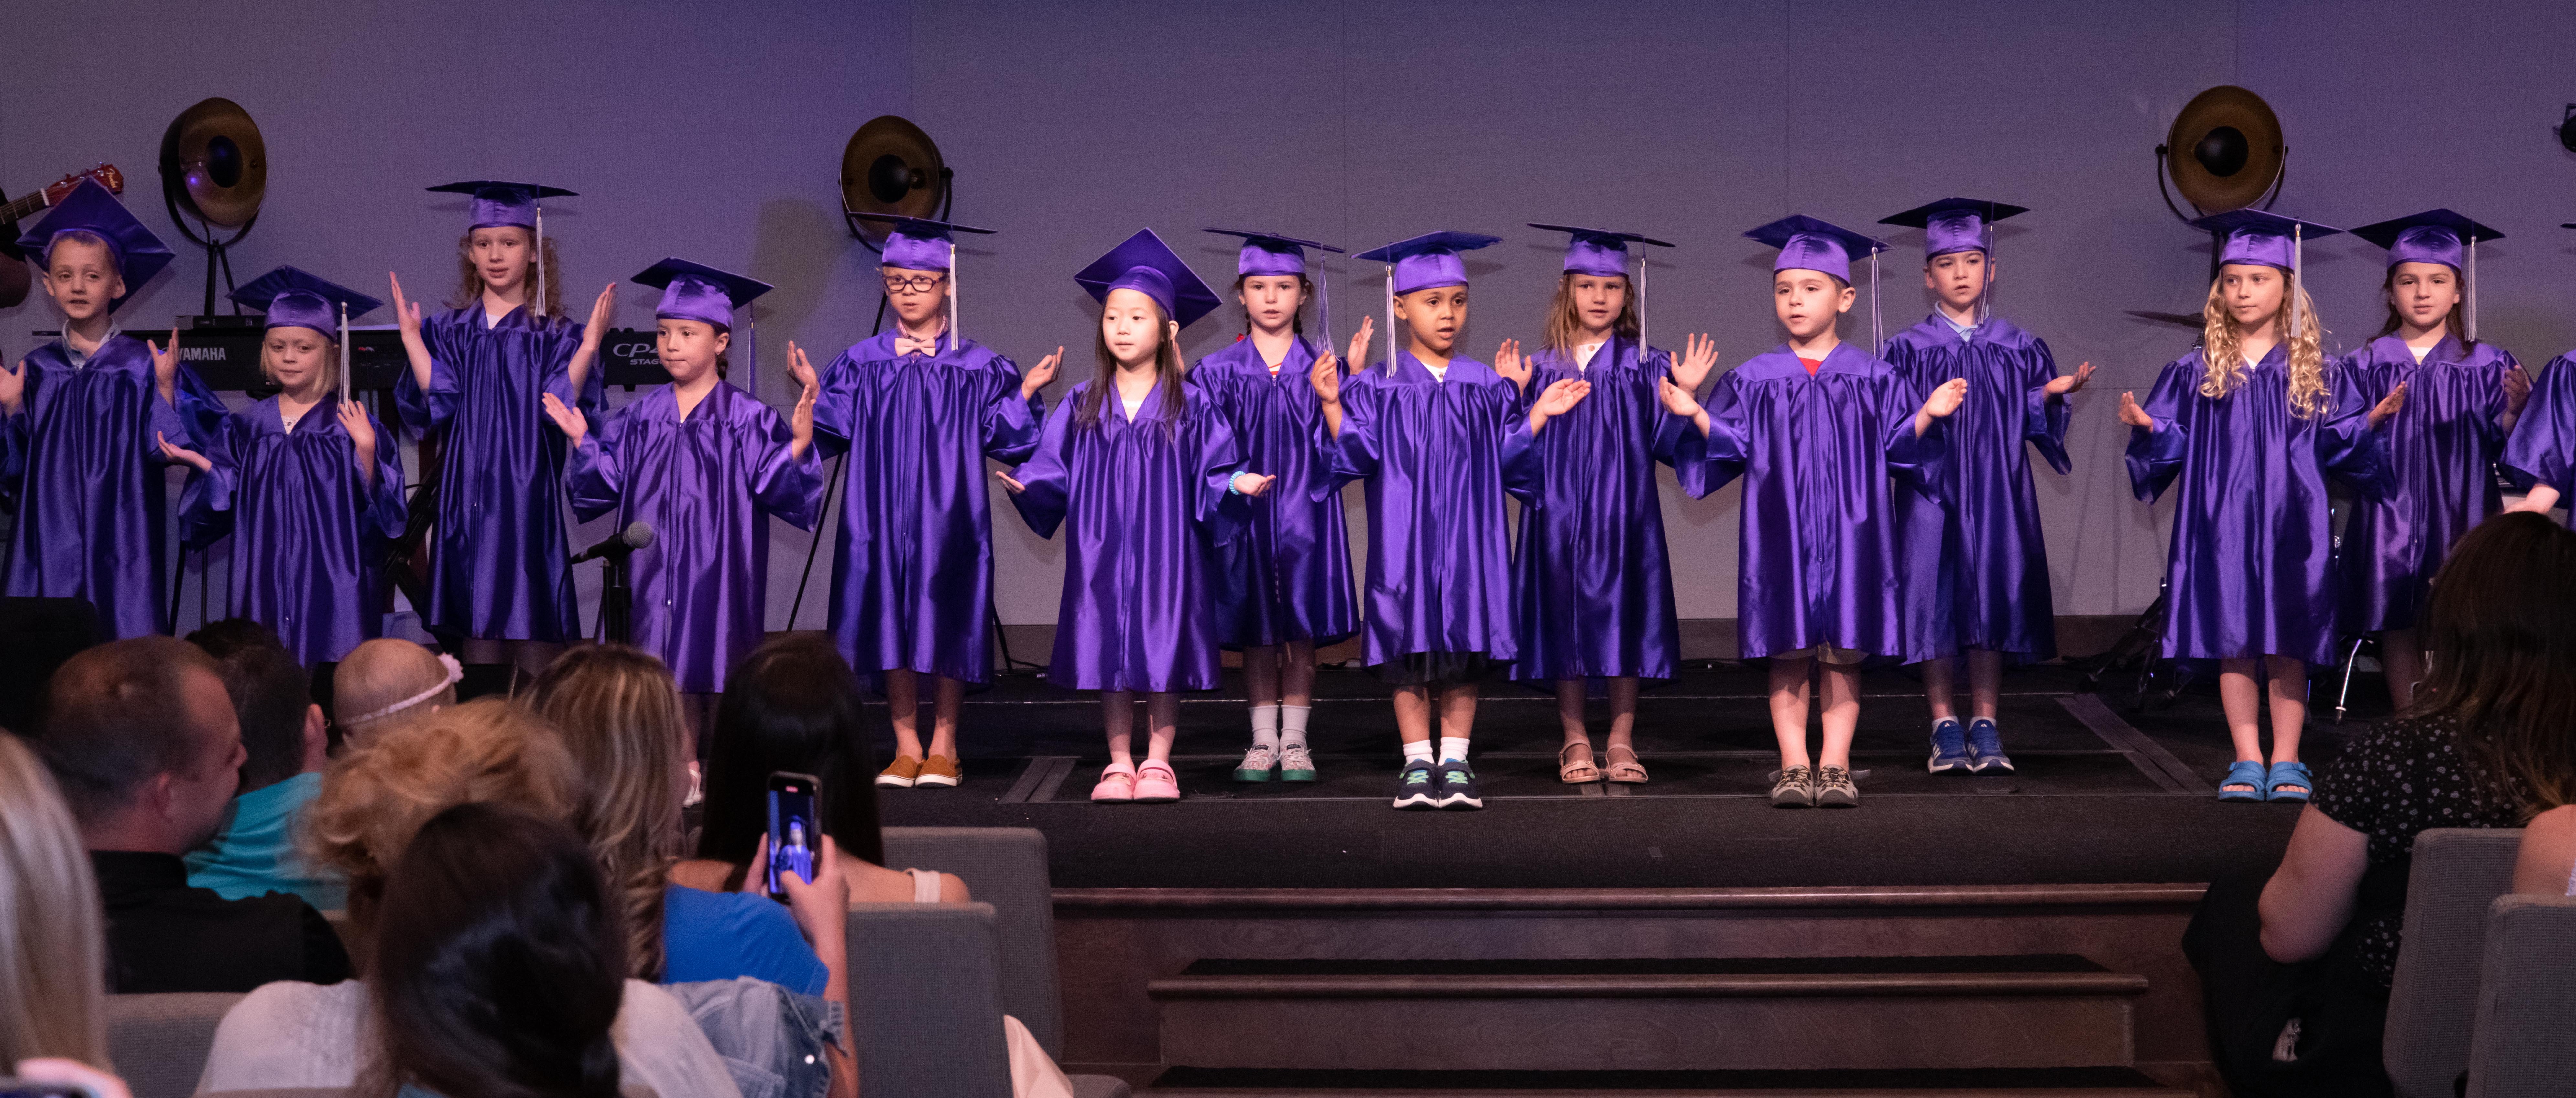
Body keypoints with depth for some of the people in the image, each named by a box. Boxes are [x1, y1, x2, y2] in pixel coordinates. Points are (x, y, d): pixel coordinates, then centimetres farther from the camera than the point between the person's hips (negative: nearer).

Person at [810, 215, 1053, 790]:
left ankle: (943, 746, 10)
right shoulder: (862, 364, 8)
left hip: (949, 519, -1)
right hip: (883, 520, 2)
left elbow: (1005, 437, 0)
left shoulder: (977, 368, 3)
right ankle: (906, 747, 10)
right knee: (892, 619, 2)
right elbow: (832, 430, 4)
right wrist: (810, 393, -10)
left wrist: (1027, 393, -14)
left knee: (947, 620, 0)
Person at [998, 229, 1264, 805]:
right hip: (1103, 555, 2)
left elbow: (1211, 472, -1)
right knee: (1110, 655, 5)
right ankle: (1119, 764, 14)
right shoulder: (1083, 407, 5)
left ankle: (1157, 763, 12)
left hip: (1167, 553, -2)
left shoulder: (1191, 407, 0)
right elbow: (1056, 471, 5)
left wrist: (1235, 483, -20)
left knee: (1163, 652, 2)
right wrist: (1027, 482, -14)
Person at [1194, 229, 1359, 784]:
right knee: (1256, 631, 4)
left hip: (1304, 513, 0)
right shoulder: (1219, 371, 4)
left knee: (1301, 630, 2)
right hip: (1246, 514, 0)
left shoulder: (1322, 367, 3)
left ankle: (1295, 743, 10)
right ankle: (1263, 742, 12)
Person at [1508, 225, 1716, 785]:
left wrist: (1685, 395, -14)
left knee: (1623, 617, 0)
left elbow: (1667, 444, 0)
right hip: (1561, 514, 1)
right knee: (1566, 618, 1)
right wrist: (1517, 398, -8)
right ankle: (1575, 741, 10)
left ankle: (1621, 741, 9)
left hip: (1625, 514, -1)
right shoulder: (1543, 369, 7)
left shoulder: (1645, 366, 5)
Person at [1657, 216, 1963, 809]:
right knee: (1787, 654, 2)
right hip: (1781, 535, 0)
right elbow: (1733, 445, 2)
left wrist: (1928, 414, -13)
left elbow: (1897, 442, 4)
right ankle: (1795, 767, 7)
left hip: (1849, 534, 0)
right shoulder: (1755, 380, 6)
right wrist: (1696, 415, -13)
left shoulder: (1872, 378, 5)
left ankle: (1835, 767, 6)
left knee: (1843, 654, 2)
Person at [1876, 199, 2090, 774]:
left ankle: (1985, 727, 7)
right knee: (1936, 601, -3)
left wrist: (2052, 396, -12)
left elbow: (2036, 424, 6)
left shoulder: (2019, 350, 8)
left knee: (1991, 599, 0)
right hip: (1930, 494, -1)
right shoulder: (1909, 350, 3)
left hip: (1997, 494, 1)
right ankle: (1946, 728, 6)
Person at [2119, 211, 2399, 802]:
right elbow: (2173, 440, 3)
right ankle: (2247, 763, 8)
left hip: (2289, 525, 0)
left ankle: (2286, 763, 8)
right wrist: (2147, 427, -16)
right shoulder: (2197, 371, 6)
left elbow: (2336, 441, 4)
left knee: (2287, 645, 1)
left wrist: (2369, 422, -13)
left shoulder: (2315, 371, 5)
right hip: (2222, 525, 1)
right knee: (2232, 644, 2)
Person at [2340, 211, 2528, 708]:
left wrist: (2514, 410, -18)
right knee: (2398, 630, 4)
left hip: (2460, 518, -1)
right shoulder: (2365, 367, 5)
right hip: (2391, 515, 1)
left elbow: (2500, 448, 0)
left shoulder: (2486, 366, 3)